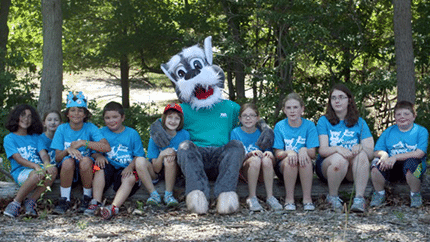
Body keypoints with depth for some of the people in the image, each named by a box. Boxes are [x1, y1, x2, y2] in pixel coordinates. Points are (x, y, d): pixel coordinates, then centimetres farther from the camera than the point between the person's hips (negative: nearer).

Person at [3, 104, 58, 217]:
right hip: (20, 172, -4)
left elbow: (43, 154, 5)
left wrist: (47, 164, -21)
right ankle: (15, 204, -20)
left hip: (39, 168, 4)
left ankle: (31, 201, -20)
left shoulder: (35, 137, 22)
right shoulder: (9, 139, 8)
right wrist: (35, 166, -27)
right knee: (37, 174, -38)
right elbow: (18, 159, -8)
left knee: (53, 170, -30)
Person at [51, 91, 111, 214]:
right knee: (68, 161, -33)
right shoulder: (62, 129, -1)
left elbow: (107, 147, -20)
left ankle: (87, 198, -13)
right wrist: (68, 150, -27)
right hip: (67, 169, 1)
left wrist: (83, 143, -23)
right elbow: (57, 157, -6)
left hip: (86, 168, -1)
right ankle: (64, 200, -17)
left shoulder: (90, 128, -4)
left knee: (85, 160, -34)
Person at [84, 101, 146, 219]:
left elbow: (139, 156, 4)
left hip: (125, 170, -1)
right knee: (100, 166, -31)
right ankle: (96, 202, -35)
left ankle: (114, 207, -50)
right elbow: (93, 151, 10)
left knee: (131, 178, -33)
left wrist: (130, 166, -16)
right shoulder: (101, 133, 14)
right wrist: (98, 156, -15)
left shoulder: (132, 134, 9)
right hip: (109, 167, 1)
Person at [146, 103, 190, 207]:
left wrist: (175, 155, -25)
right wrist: (161, 155, -33)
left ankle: (168, 195, -25)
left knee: (169, 159, -33)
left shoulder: (184, 135, -10)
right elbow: (156, 169, -13)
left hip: (174, 172, -1)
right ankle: (154, 194, -25)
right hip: (157, 173, 1)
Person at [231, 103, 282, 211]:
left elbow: (274, 161, 8)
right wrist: (250, 154, -23)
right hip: (243, 170, -2)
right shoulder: (235, 133, 6)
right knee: (255, 159, -34)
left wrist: (270, 154, -17)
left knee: (266, 160, -32)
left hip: (261, 173, 2)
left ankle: (270, 197, -27)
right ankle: (252, 198, -28)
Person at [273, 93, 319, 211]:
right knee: (289, 160, -33)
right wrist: (288, 152, -28)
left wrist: (304, 150, -30)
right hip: (284, 167, 0)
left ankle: (307, 198, -27)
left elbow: (313, 154, -6)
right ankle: (289, 199, -25)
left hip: (305, 169, 0)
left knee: (305, 159, -33)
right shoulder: (279, 126, 0)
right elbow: (278, 154, -5)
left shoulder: (309, 125, 0)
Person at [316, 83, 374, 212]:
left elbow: (371, 153, -1)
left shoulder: (359, 123, 11)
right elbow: (322, 150, -7)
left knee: (361, 154, -30)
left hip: (352, 172, 1)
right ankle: (332, 197, -15)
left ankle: (359, 198, -33)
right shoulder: (324, 121, 7)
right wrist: (338, 149, -29)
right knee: (339, 158, -35)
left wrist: (361, 147, -25)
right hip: (327, 166, -1)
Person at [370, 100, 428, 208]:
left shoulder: (421, 131, 2)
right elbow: (377, 151, 9)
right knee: (376, 162, -26)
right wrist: (384, 155, -17)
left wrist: (395, 157, -20)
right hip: (392, 171, 3)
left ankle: (415, 195, -10)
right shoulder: (388, 132, 14)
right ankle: (379, 194, -1)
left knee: (412, 162, -37)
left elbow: (419, 153, -12)